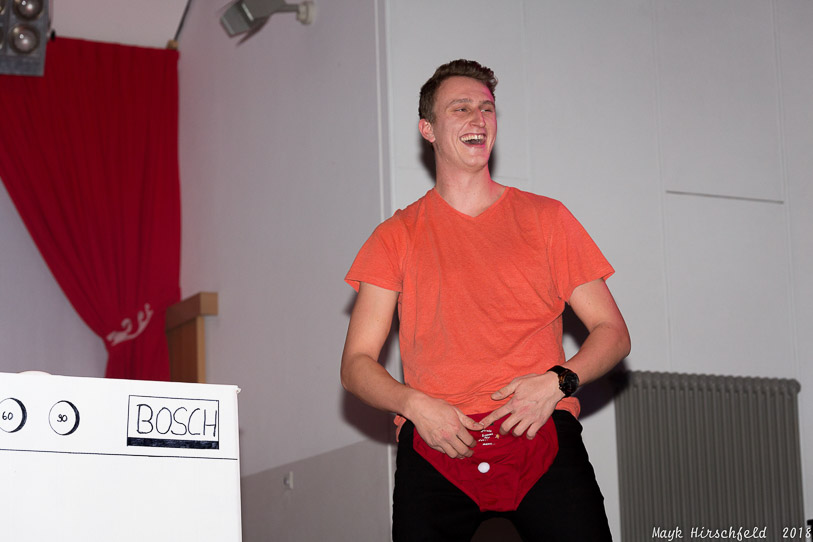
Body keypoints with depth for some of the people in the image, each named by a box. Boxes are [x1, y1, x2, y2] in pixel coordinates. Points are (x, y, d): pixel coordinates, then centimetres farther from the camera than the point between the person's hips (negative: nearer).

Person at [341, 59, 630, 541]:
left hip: (541, 435, 0)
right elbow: (356, 365, 11)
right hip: (435, 449, 0)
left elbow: (612, 332, 15)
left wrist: (556, 382, -4)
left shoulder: (546, 218, 16)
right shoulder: (397, 237, 14)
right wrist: (414, 403, -9)